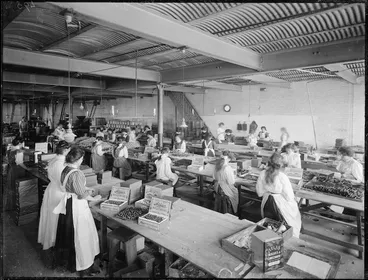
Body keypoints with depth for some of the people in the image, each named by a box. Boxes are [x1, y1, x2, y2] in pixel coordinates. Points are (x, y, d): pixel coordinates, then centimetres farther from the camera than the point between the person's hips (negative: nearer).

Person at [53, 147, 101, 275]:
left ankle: (65, 259, 43)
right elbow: (82, 195, -22)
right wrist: (94, 199, -8)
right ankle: (84, 266, 20)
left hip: (68, 203, 9)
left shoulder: (65, 169, 2)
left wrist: (85, 189, 18)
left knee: (68, 232, 23)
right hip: (77, 206, -9)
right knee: (80, 235, 5)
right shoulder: (76, 173, -26)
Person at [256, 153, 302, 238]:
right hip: (280, 204, -4)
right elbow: (289, 197, -16)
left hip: (266, 203, 4)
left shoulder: (262, 174, -15)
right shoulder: (283, 177, -25)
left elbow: (259, 192, -3)